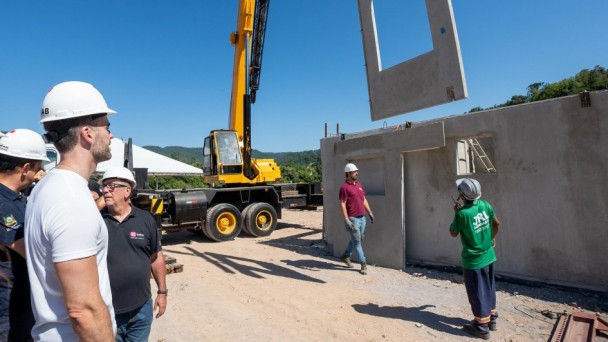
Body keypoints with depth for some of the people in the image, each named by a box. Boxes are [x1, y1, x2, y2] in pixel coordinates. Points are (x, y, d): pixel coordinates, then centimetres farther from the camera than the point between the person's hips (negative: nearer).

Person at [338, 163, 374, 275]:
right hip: (353, 219, -8)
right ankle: (363, 264, 11)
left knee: (358, 240, 18)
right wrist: (346, 219, -20)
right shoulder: (344, 187, -12)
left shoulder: (359, 185, 11)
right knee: (357, 242, 1)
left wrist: (370, 212, 14)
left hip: (362, 217, 8)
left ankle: (345, 256, 36)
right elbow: (342, 204, -14)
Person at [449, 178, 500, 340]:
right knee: (488, 289, 21)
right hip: (488, 255, 7)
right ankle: (491, 319, 36)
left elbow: (453, 233, -10)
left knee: (477, 293, 6)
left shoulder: (462, 213, -26)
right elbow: (496, 223, 11)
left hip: (473, 260, -7)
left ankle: (482, 327, 18)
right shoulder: (485, 205, -6)